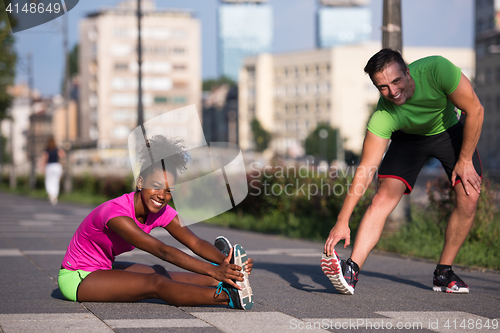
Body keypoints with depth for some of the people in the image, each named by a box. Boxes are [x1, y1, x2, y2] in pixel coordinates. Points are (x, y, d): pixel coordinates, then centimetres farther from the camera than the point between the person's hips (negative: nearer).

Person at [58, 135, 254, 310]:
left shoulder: (161, 211, -6)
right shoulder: (116, 212, -30)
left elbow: (195, 242, -16)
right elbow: (163, 251, -38)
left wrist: (224, 262, -35)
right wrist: (212, 271, -45)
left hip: (103, 269, 9)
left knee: (159, 273, -12)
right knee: (155, 283, -25)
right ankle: (229, 297, -37)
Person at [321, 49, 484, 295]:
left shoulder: (436, 70, -38)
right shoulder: (382, 117, -35)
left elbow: (475, 111, -24)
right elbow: (365, 170, -32)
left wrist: (465, 160, -19)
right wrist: (343, 221, -37)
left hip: (450, 131, 1)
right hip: (409, 138, -1)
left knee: (468, 199, -14)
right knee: (383, 197, -20)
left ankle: (443, 273, 0)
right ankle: (351, 271, -27)